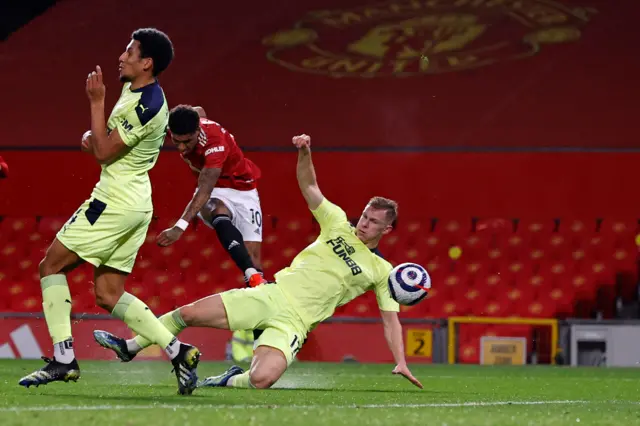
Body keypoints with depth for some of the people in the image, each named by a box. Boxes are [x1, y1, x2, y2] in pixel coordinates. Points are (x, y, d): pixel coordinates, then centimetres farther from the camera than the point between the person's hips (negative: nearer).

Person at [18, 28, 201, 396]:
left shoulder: (146, 106, -20)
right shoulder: (134, 90, 12)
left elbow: (104, 152, -18)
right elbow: (109, 139, 27)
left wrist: (96, 102, -13)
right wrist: (93, 136, 5)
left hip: (116, 201, -10)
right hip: (137, 204, 10)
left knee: (52, 265, -2)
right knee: (108, 295, 9)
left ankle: (63, 358, -7)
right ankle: (178, 351, 2)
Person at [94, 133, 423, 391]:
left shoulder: (381, 271, 3)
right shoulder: (338, 224, 10)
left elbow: (391, 318, 4)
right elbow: (309, 187, 7)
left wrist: (401, 363, -7)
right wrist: (305, 153, -11)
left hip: (293, 322, -3)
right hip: (271, 296, 3)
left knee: (262, 379, -31)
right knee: (190, 313, -6)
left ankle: (228, 381, 3)